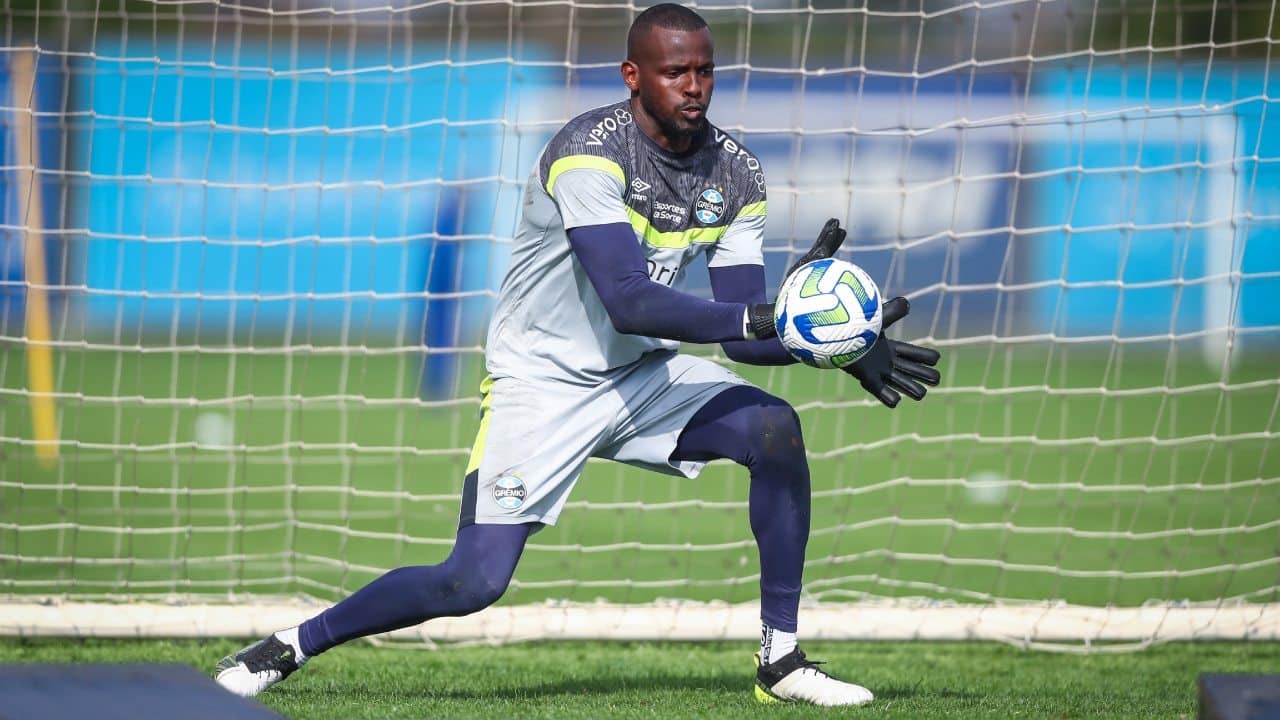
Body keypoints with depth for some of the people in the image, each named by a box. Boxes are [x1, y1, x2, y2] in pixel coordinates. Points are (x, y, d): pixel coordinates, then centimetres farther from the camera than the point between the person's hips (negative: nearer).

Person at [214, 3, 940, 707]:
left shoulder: (736, 174, -4)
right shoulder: (592, 153, -24)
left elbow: (746, 333, -4)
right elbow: (629, 302, -34)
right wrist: (758, 317, -40)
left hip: (642, 371, 6)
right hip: (544, 381, -6)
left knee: (776, 428, -20)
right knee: (474, 584, -14)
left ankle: (781, 659, -9)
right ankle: (289, 646, 9)